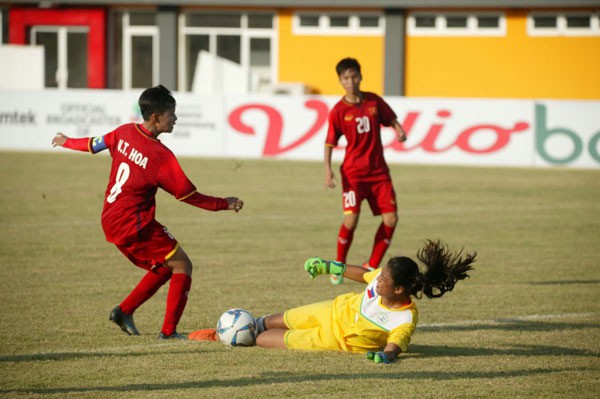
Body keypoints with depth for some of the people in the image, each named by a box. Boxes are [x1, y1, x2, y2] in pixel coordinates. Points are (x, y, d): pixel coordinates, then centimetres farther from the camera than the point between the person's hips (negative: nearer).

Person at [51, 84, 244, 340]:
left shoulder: (124, 132, 2)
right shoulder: (161, 156, -19)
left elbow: (95, 144, 21)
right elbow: (187, 195, -12)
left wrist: (67, 142, 42)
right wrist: (224, 204, -1)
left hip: (111, 223, 9)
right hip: (134, 226, -9)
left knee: (164, 267, 20)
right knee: (182, 265, 0)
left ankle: (124, 311, 20)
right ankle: (168, 331, -4)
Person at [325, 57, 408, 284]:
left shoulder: (374, 101, 3)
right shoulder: (338, 111, -5)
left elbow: (391, 119, 15)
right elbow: (329, 143, -3)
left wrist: (399, 131, -7)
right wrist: (328, 170, -16)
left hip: (379, 171, 4)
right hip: (353, 172, -4)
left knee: (391, 219, -4)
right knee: (351, 219, -16)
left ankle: (372, 266, 12)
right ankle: (338, 267, 5)